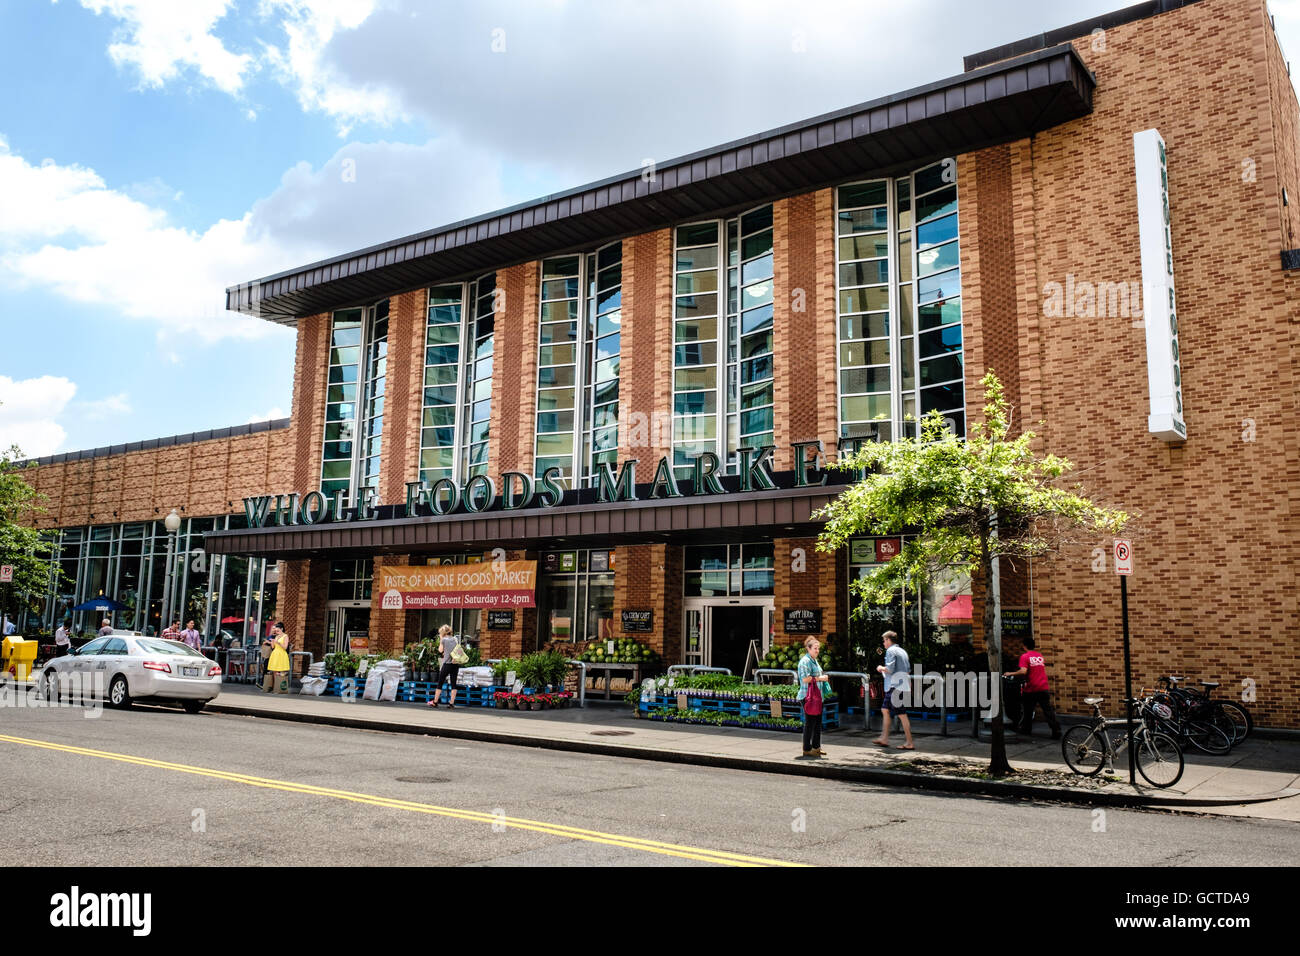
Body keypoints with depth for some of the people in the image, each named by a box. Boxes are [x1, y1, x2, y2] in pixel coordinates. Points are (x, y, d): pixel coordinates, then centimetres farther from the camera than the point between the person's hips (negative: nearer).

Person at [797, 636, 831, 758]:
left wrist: (823, 678, 15)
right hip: (809, 695, -10)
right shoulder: (805, 661, -12)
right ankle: (807, 749, 1)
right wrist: (819, 678, -14)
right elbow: (805, 679, -21)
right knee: (809, 722, -5)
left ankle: (816, 747, 21)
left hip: (817, 695, 10)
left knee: (818, 721, 12)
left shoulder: (814, 660, 19)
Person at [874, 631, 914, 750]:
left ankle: (910, 743, -5)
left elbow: (890, 669, -20)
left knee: (902, 714, -7)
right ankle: (884, 738, 20)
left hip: (895, 686, -10)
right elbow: (908, 669, 18)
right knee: (885, 709, 17)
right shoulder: (903, 651, 17)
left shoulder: (891, 651, -10)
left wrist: (881, 668, -1)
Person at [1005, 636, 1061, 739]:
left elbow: (1023, 672, -20)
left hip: (1031, 689, -4)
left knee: (1026, 711, 12)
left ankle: (1025, 729, 23)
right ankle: (1056, 731, -2)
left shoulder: (1025, 656, -8)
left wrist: (1010, 674, -10)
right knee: (1048, 711, 4)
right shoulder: (1040, 655, 12)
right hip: (1044, 688, 4)